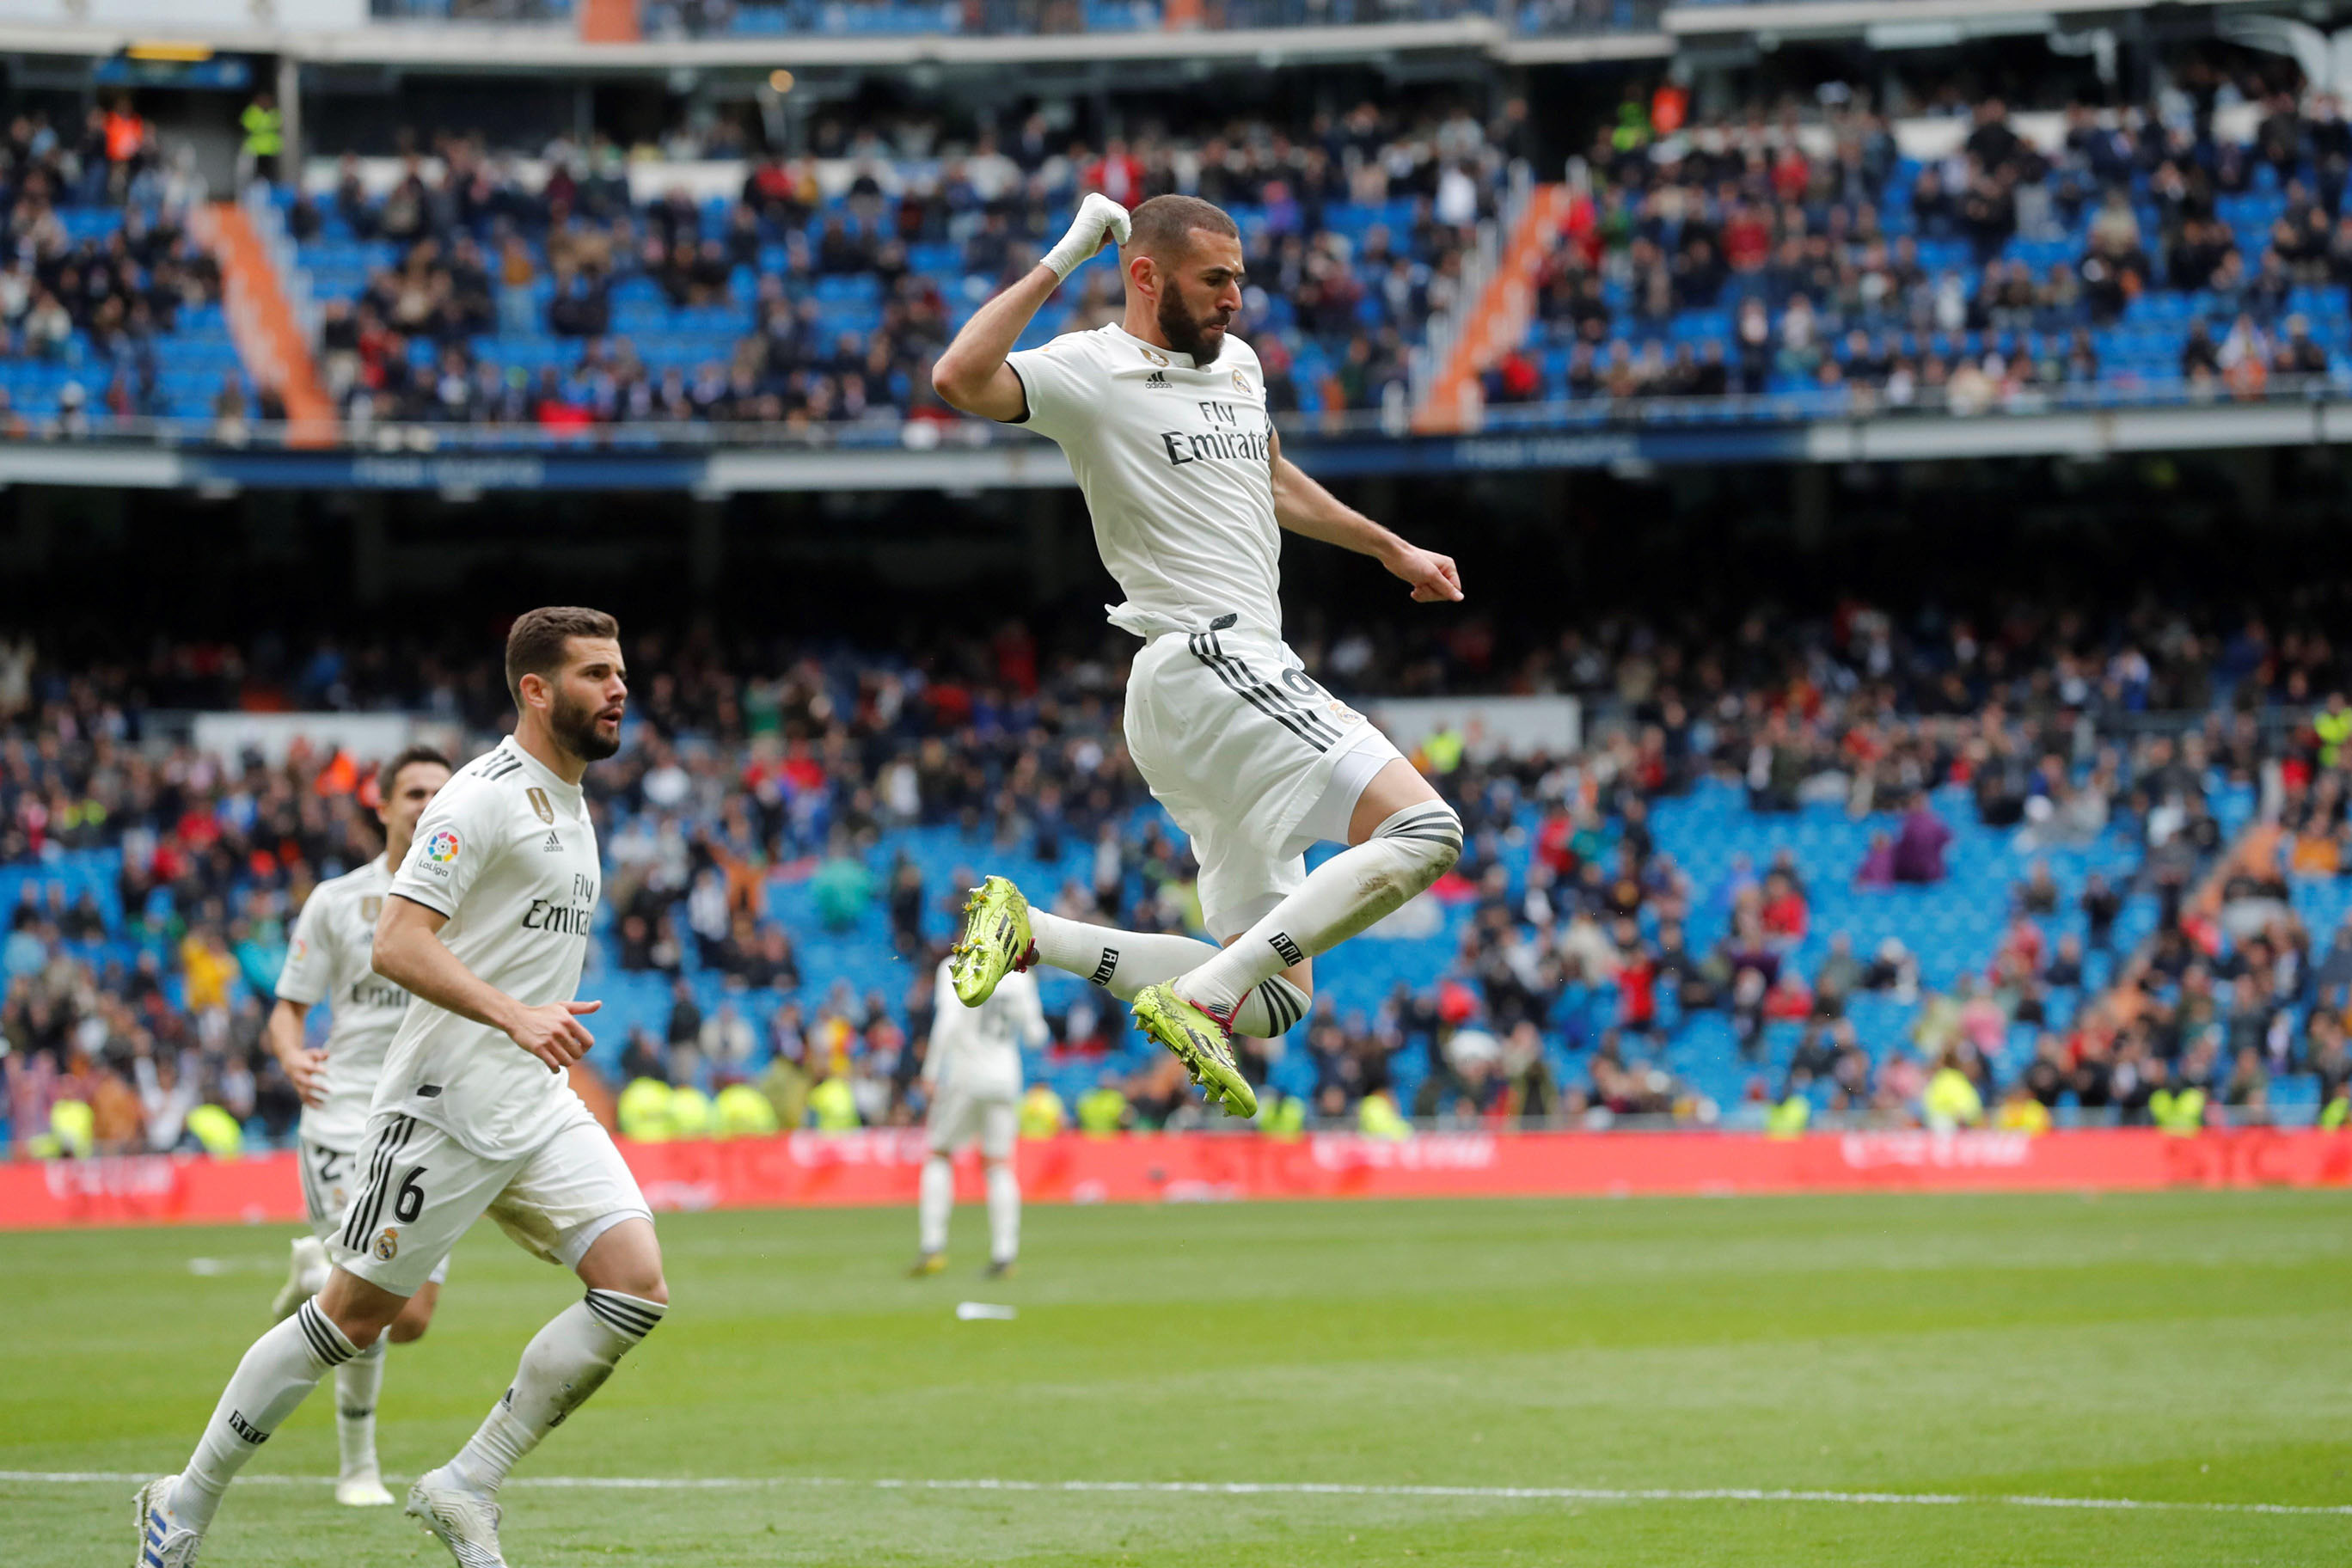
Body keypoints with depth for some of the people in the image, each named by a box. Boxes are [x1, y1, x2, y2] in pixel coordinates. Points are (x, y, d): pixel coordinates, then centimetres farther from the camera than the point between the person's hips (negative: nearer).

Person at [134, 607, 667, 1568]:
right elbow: (397, 946, -23)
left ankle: (466, 1489, -1)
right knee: (354, 1314, -2)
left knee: (637, 1288, -10)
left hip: (540, 1109, 8)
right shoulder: (485, 796, -13)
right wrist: (515, 1016, -31)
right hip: (448, 1102, -8)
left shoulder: (568, 804, 16)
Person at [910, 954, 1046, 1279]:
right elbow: (1035, 1035, 10)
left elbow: (948, 1021, -18)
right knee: (999, 1164, 7)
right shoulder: (1020, 977, 5)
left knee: (940, 1155, 9)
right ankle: (1004, 1255, -1)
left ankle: (933, 1247, -1)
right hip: (1006, 1080, 3)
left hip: (963, 1078, -3)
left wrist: (931, 1070, -14)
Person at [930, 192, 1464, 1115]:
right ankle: (1200, 998, -27)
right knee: (1422, 830, -24)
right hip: (1208, 662, -9)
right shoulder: (1090, 372, -5)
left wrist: (1391, 549, 46)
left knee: (1275, 995, 6)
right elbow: (960, 379, -25)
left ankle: (1030, 933, 4)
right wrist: (1061, 261, -20)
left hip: (1244, 674, 9)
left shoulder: (1236, 363, 20)